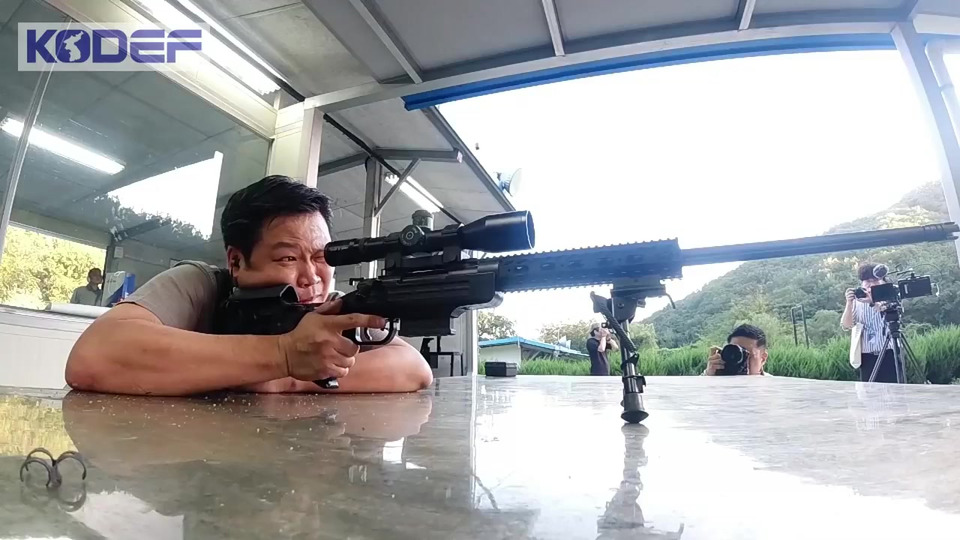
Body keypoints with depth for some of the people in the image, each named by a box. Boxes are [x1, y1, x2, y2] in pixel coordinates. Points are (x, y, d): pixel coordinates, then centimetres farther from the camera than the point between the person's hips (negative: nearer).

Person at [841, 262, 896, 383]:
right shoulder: (856, 302, 4)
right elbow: (846, 326, -9)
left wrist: (872, 302, -34)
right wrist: (849, 303, -23)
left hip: (890, 353, 0)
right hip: (867, 356, 1)